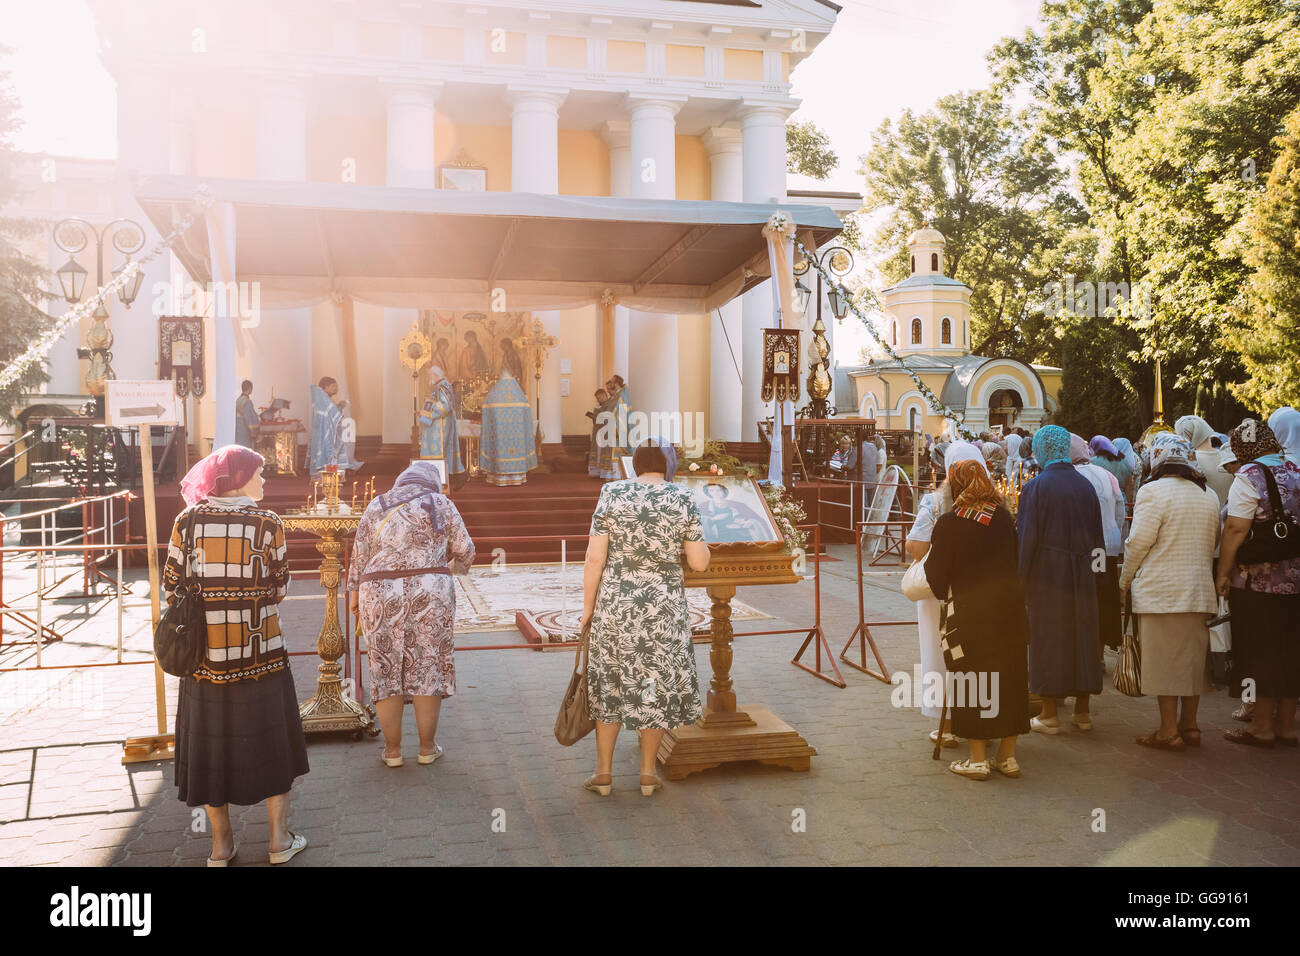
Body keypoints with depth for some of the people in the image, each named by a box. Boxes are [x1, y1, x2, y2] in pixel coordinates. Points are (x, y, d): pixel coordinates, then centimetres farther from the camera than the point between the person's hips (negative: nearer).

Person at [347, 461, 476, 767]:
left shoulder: (377, 506, 12)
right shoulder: (440, 503, 7)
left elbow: (359, 555, 9)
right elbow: (465, 550, 7)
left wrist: (354, 594, 16)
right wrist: (455, 567, 27)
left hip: (380, 594, 2)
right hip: (429, 592, -1)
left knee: (387, 669, 9)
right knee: (427, 667, 7)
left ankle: (392, 750, 15)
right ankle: (427, 748, 14)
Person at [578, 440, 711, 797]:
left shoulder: (612, 495, -6)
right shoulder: (683, 500, -7)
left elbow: (595, 557, -8)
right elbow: (700, 562, -5)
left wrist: (588, 606, 1)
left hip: (615, 604, 1)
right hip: (662, 608, 0)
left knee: (612, 684, 15)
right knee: (656, 685, 14)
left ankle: (603, 773, 20)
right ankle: (648, 772, 22)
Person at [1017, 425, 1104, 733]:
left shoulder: (1036, 486, -11)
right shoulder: (1086, 485, 5)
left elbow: (1027, 536, -13)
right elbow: (1096, 535, 9)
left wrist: (1021, 577, -6)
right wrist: (1087, 565, 17)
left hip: (1047, 572, -5)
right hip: (1081, 576, 5)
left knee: (1047, 638, 3)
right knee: (1081, 635, 12)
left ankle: (1049, 714, 6)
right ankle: (1082, 710, 20)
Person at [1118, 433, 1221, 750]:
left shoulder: (1153, 491, -12)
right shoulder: (1209, 494, 10)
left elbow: (1138, 542, -13)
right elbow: (1214, 543, 17)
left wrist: (1126, 580, 0)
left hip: (1161, 590, -6)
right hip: (1200, 590, 6)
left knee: (1164, 660, 0)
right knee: (1192, 657, 14)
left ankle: (1169, 730, 5)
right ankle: (1189, 725, 22)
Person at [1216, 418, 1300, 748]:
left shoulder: (1250, 475, -14)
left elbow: (1236, 528, -19)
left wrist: (1223, 572, -13)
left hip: (1258, 581, -6)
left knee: (1261, 653, 3)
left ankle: (1262, 726, 11)